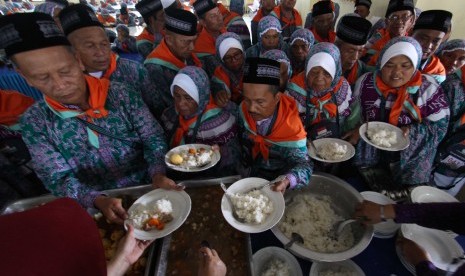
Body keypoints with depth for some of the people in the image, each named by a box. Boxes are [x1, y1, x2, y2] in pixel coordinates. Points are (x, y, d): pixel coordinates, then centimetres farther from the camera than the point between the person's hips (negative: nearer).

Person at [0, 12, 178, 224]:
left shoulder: (122, 95, -6)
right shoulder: (34, 122, -2)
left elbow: (153, 139, -5)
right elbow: (58, 179, -4)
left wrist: (158, 174, -22)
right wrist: (98, 200, -22)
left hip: (147, 188, 0)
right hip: (98, 206, 1)